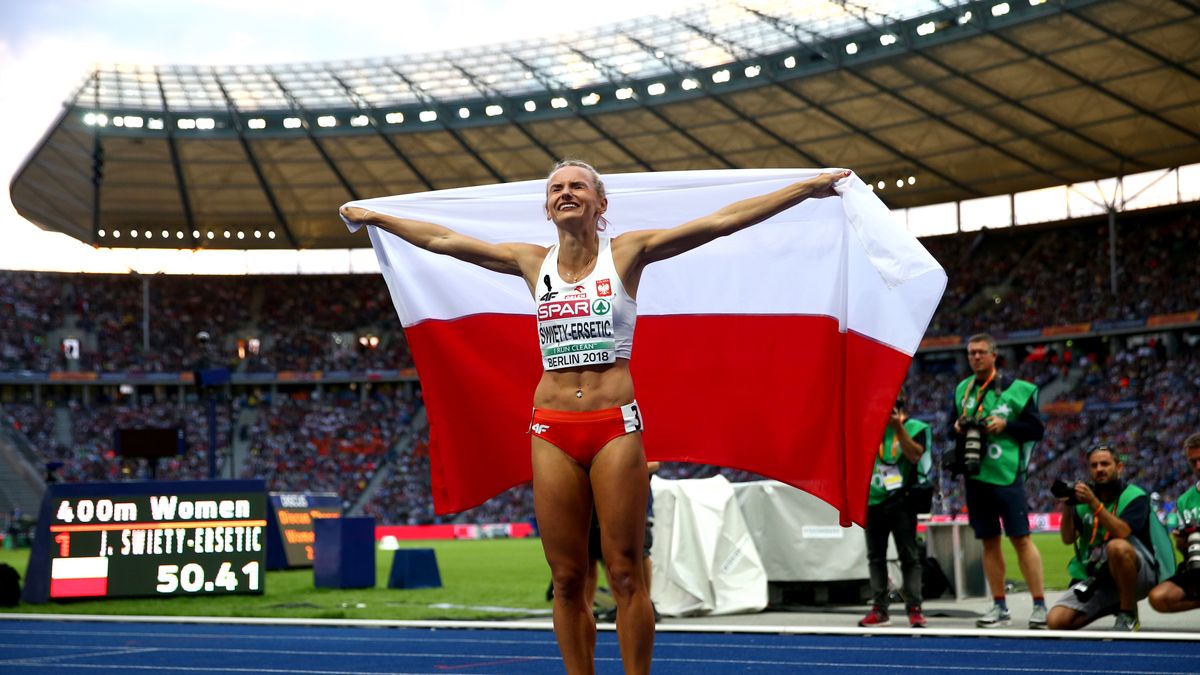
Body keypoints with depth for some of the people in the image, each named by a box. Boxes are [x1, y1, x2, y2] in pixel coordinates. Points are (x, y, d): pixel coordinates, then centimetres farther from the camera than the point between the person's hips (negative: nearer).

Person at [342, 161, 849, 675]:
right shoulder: (533, 263, 9)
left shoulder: (626, 252, 1)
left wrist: (808, 188, -7)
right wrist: (373, 217, 22)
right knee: (567, 580, 4)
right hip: (552, 429, 3)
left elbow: (722, 221, -3)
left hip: (616, 426, -3)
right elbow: (441, 240, 17)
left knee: (625, 575, -3)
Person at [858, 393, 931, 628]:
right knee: (876, 556, 7)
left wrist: (898, 428, -21)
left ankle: (914, 608, -6)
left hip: (901, 500, -4)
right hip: (873, 500, 4)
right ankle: (879, 609, 11)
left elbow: (915, 455, -16)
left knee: (909, 556, -6)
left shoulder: (914, 428, 1)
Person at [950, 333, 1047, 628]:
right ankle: (1000, 607, 14)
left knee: (1020, 538, -8)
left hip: (1006, 473, -5)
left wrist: (1006, 425, -15)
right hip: (975, 474, 5)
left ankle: (1039, 605, -5)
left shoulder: (1015, 389, -2)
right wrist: (958, 428, 1)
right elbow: (954, 427, 23)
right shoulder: (962, 390, 13)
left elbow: (1036, 429, -2)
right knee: (989, 541, 8)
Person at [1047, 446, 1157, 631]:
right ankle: (1116, 604, 9)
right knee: (1056, 621, -15)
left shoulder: (1134, 496, -4)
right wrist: (1067, 508, -16)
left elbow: (1122, 532, -23)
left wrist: (1094, 503, -28)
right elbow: (1068, 538, 0)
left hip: (1136, 574, -5)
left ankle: (1129, 616, -19)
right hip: (1096, 578, 5)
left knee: (1117, 546, -39)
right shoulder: (1084, 498, 11)